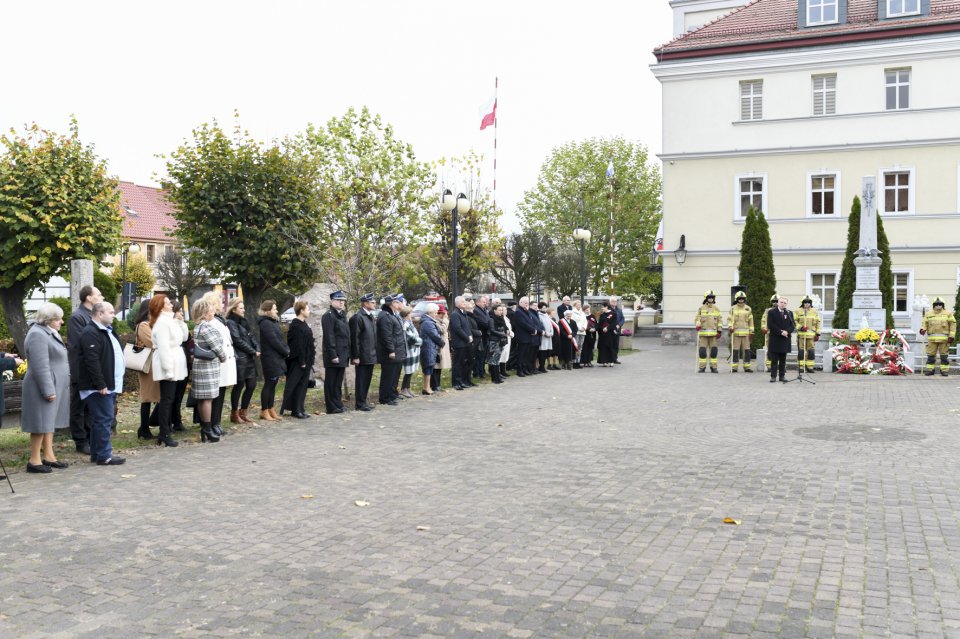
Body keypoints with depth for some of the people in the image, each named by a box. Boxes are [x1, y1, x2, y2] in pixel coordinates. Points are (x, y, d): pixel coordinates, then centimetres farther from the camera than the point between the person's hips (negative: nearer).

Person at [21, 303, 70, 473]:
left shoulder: (49, 333, 14)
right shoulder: (38, 335, -18)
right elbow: (40, 367, -23)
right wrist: (48, 390, -25)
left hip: (54, 386, 10)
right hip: (44, 387, -10)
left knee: (50, 421, 12)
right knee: (42, 423, -5)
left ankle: (49, 456, 18)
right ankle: (34, 461, 1)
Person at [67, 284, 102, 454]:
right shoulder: (77, 317, -14)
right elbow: (80, 344, -21)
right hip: (82, 371, -8)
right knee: (79, 407, 4)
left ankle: (91, 438, 23)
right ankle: (81, 441, 11)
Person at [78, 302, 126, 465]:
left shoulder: (107, 331, 19)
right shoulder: (90, 333, -15)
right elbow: (92, 361, -22)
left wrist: (112, 384, 22)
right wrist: (101, 385, -24)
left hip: (109, 385, 10)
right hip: (99, 388, -10)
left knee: (100, 420, 14)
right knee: (104, 419, -8)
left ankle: (96, 454, 21)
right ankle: (104, 456, -3)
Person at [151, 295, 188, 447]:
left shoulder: (170, 321, 14)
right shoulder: (162, 323, -16)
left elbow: (184, 337, 16)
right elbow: (163, 348, -21)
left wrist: (181, 322, 3)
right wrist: (168, 369, -24)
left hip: (173, 366, 10)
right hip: (168, 366, -10)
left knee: (169, 399, 16)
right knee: (166, 400, -6)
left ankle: (167, 428, 25)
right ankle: (164, 435, -2)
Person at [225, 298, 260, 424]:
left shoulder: (243, 322, 18)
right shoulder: (231, 323, -9)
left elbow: (251, 337, 14)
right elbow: (238, 341, -15)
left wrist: (258, 349, -3)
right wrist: (253, 352, -11)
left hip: (249, 358, 8)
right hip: (240, 359, -8)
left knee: (252, 385, 8)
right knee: (239, 386, -1)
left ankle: (243, 413, 20)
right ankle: (234, 414, 11)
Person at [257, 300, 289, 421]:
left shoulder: (273, 322, 16)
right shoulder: (265, 323, -14)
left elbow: (280, 339, 15)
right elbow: (274, 341, -18)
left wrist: (286, 350, 0)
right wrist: (286, 352, -9)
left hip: (277, 358, 9)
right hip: (270, 358, -9)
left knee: (272, 384, 12)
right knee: (269, 384, -3)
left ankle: (271, 410, 18)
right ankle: (264, 411, 5)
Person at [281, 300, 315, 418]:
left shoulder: (303, 324, 14)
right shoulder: (296, 326, -15)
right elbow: (298, 345, -19)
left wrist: (310, 359, 15)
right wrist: (302, 362, -19)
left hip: (305, 361, 9)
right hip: (298, 361, -9)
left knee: (303, 385, 11)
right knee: (297, 386, -4)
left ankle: (299, 409, 16)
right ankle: (296, 410, 2)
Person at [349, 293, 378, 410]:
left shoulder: (371, 316, 14)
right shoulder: (358, 317, -13)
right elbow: (355, 338, -15)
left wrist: (375, 353, 14)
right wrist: (356, 356, -17)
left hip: (371, 355, 8)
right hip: (362, 356, -8)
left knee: (367, 379, 13)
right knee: (361, 380, 0)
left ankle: (363, 401, 22)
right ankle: (360, 403, 7)